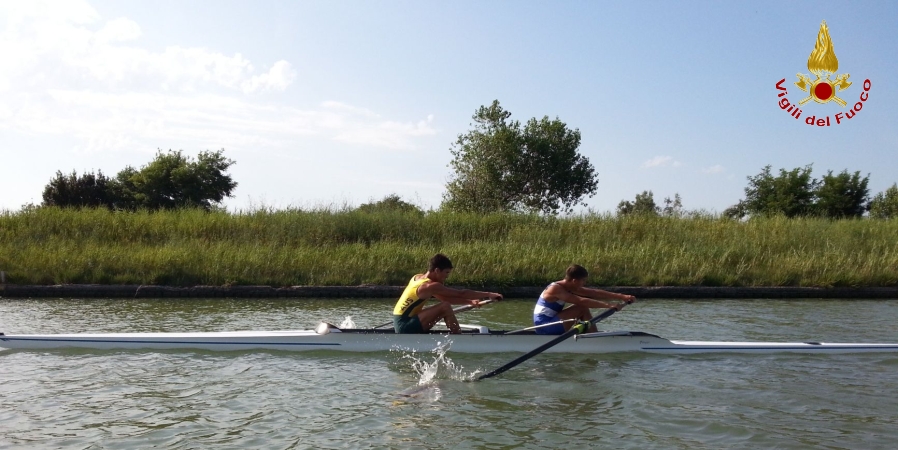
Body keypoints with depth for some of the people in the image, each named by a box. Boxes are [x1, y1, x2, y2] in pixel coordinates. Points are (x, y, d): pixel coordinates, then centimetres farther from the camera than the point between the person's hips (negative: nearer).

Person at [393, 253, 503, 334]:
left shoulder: (418, 278, 11)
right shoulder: (430, 286, -17)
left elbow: (445, 298, 15)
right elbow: (461, 293, -17)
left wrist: (470, 302, 8)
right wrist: (488, 294, -12)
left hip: (400, 324, 10)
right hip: (406, 326, -10)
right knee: (445, 307, -19)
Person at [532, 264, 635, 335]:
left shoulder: (569, 287, 7)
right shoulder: (555, 289, -21)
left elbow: (594, 293, 4)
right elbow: (582, 301, -31)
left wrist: (621, 297, -1)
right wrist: (608, 305, -34)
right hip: (544, 326, -10)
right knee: (582, 308, -16)